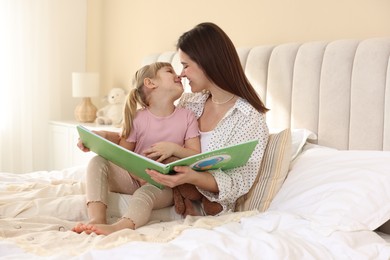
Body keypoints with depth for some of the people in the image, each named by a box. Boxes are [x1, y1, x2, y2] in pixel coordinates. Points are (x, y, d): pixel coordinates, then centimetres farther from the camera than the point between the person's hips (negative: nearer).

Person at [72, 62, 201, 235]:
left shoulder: (186, 116, 2)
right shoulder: (137, 118, 2)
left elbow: (197, 156, -1)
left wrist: (174, 148, -19)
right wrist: (103, 136, -14)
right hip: (134, 177, 2)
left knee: (146, 192, -36)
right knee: (98, 162, -20)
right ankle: (97, 219, -37)